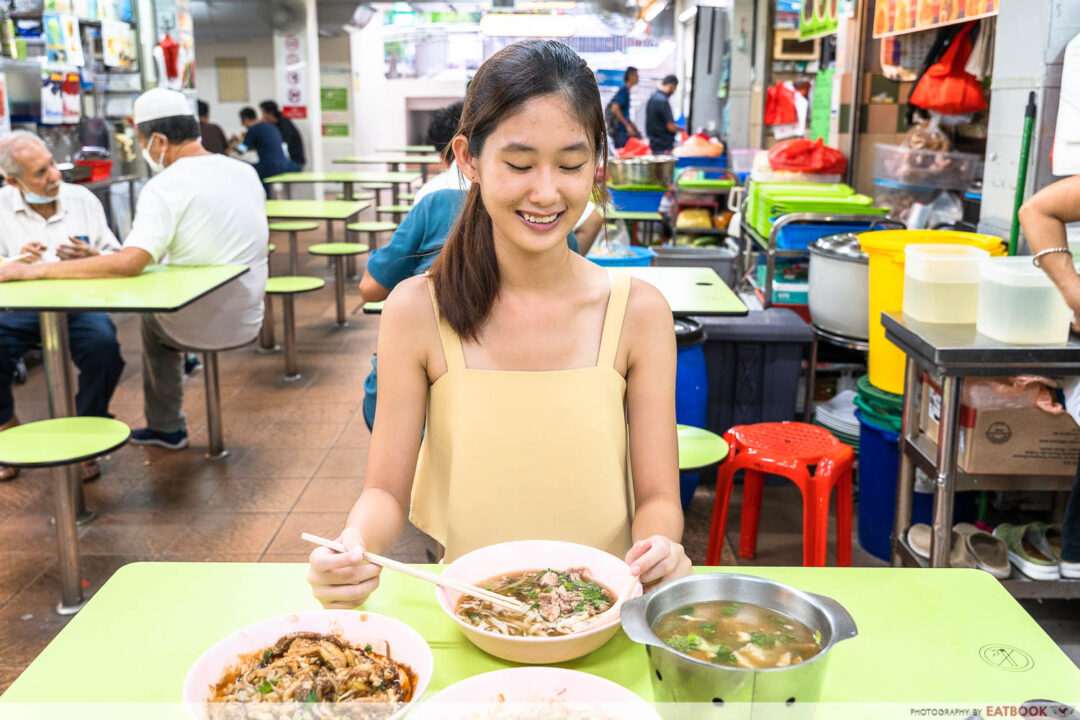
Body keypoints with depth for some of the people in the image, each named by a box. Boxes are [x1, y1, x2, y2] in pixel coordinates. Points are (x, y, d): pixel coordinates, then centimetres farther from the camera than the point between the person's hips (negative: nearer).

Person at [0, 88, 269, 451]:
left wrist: (34, 270, -26)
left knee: (152, 318, 31)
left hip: (195, 327, -5)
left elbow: (129, 262, -33)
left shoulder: (166, 186, -21)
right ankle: (164, 425, 41)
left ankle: (166, 426, 39)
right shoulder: (245, 172, 0)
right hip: (248, 321, 5)